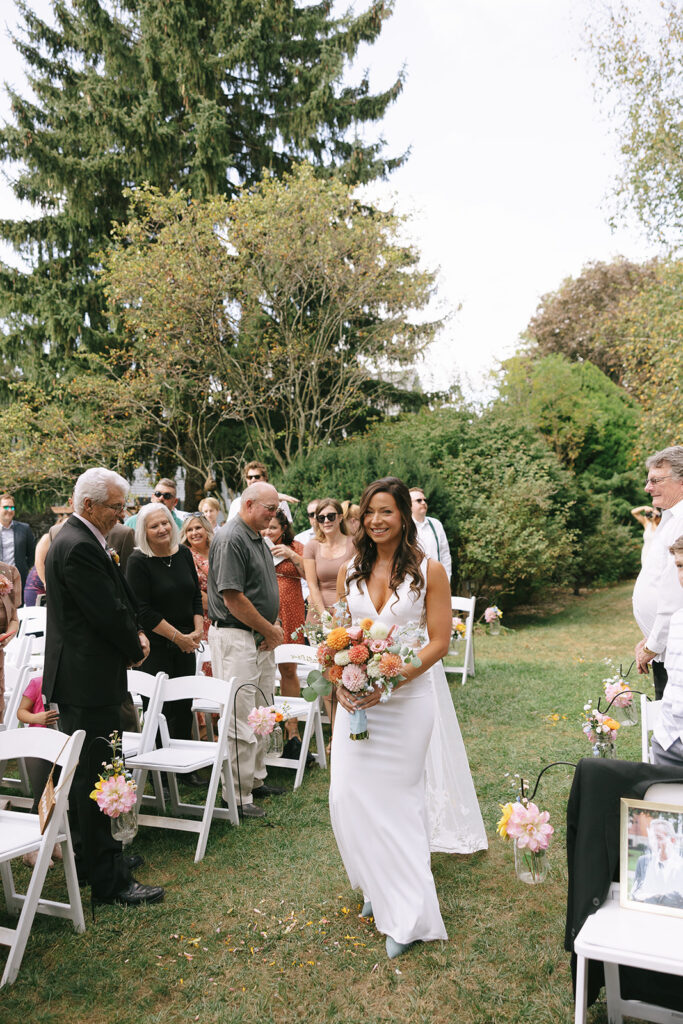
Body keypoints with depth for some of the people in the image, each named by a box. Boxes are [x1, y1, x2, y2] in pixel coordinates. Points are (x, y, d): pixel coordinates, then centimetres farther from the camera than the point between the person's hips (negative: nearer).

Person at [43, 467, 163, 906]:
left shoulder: (88, 541, 12)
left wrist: (137, 633, 2)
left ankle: (94, 853, 35)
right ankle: (109, 881, 6)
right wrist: (136, 649, -6)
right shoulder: (78, 548, -21)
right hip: (87, 681, -11)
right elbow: (109, 614, -22)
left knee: (88, 771, 20)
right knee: (94, 776, -3)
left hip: (87, 678, 11)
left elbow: (122, 601, 18)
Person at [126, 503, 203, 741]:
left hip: (185, 647, 6)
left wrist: (198, 631, 0)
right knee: (159, 710, -3)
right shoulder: (138, 561, -10)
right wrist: (178, 637, -14)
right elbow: (143, 611, -14)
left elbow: (196, 595, 14)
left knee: (184, 709, 11)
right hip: (155, 647, -6)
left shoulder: (183, 554, 7)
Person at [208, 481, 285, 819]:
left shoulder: (258, 539, 15)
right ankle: (239, 796, 4)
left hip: (261, 638, 10)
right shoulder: (231, 539, -16)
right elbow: (233, 598, -21)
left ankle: (255, 780, 30)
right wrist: (271, 630, -11)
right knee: (240, 720, -5)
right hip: (235, 637, -10)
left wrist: (275, 628, 6)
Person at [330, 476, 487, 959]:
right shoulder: (350, 572, 6)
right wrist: (342, 684, -8)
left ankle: (409, 914, 19)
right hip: (358, 698, 4)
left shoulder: (429, 571, -7)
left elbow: (438, 642, -9)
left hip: (409, 696, -4)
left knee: (397, 799, 3)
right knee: (348, 795, 4)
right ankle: (377, 886, 28)